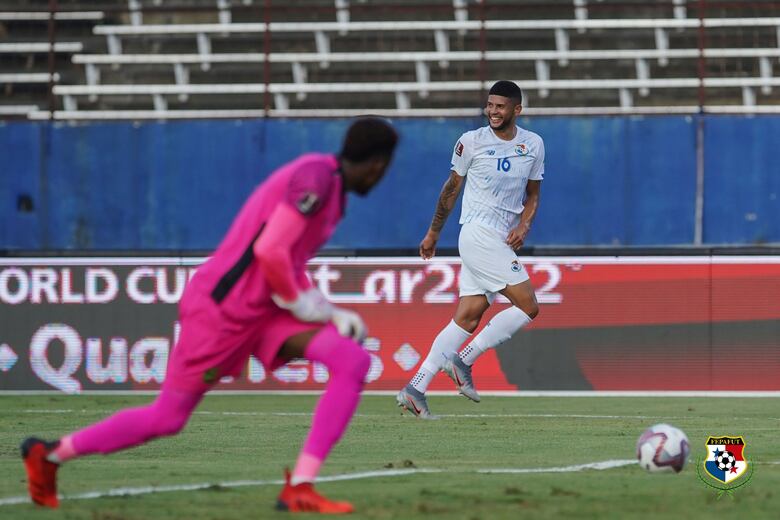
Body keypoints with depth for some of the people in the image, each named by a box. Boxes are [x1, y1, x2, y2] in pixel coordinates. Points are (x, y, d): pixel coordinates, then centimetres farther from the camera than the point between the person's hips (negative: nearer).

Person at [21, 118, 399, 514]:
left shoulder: (333, 189, 13)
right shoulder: (317, 176, -18)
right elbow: (270, 250, -26)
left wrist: (330, 314, 8)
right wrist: (301, 302, -12)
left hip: (263, 312, 9)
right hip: (221, 307, -9)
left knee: (353, 361, -10)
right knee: (168, 417, 2)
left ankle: (299, 489, -14)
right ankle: (50, 454, 22)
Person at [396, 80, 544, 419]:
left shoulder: (533, 145, 10)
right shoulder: (471, 142, -2)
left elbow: (533, 195, 17)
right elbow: (452, 189, 9)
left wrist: (524, 225, -2)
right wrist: (433, 233, 15)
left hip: (502, 240, 6)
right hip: (478, 234, -6)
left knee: (468, 318, -1)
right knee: (528, 306, -14)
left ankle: (415, 389, -3)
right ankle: (463, 361, -7)